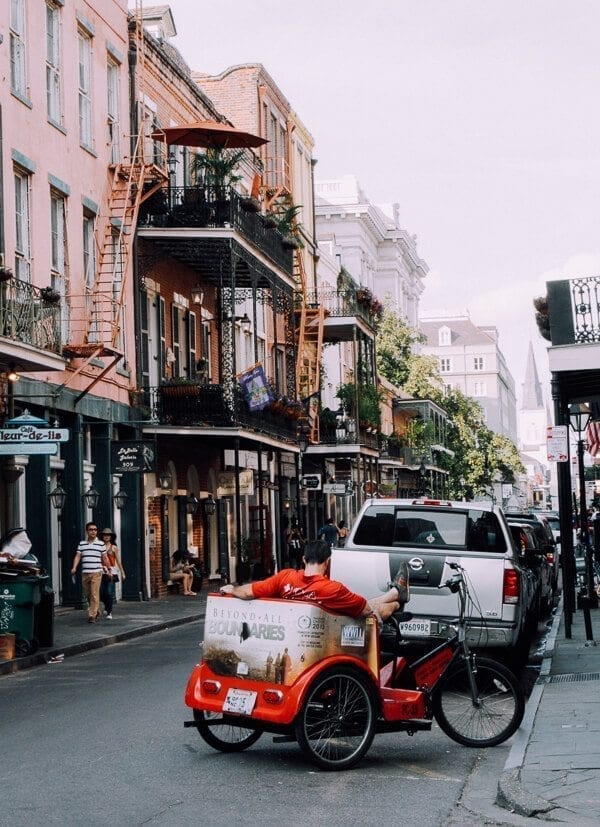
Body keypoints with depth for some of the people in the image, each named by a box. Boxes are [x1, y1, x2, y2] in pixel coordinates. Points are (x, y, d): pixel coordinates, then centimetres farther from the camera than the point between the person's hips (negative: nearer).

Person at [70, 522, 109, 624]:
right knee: (88, 595, 10)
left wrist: (108, 569, 14)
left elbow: (104, 558, 10)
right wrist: (74, 567, -7)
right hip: (85, 573, 3)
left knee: (94, 594, -11)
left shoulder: (100, 544, 5)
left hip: (96, 572, -3)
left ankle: (92, 615, -10)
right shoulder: (82, 544, 11)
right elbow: (77, 556, 6)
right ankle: (97, 612, 27)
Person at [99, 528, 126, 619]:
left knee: (110, 593, -10)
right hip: (102, 572, 1)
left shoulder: (114, 548, 7)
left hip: (112, 572, -1)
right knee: (101, 593, 0)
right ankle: (107, 607, 30)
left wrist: (122, 572, 6)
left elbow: (118, 561, 9)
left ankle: (109, 612, -1)